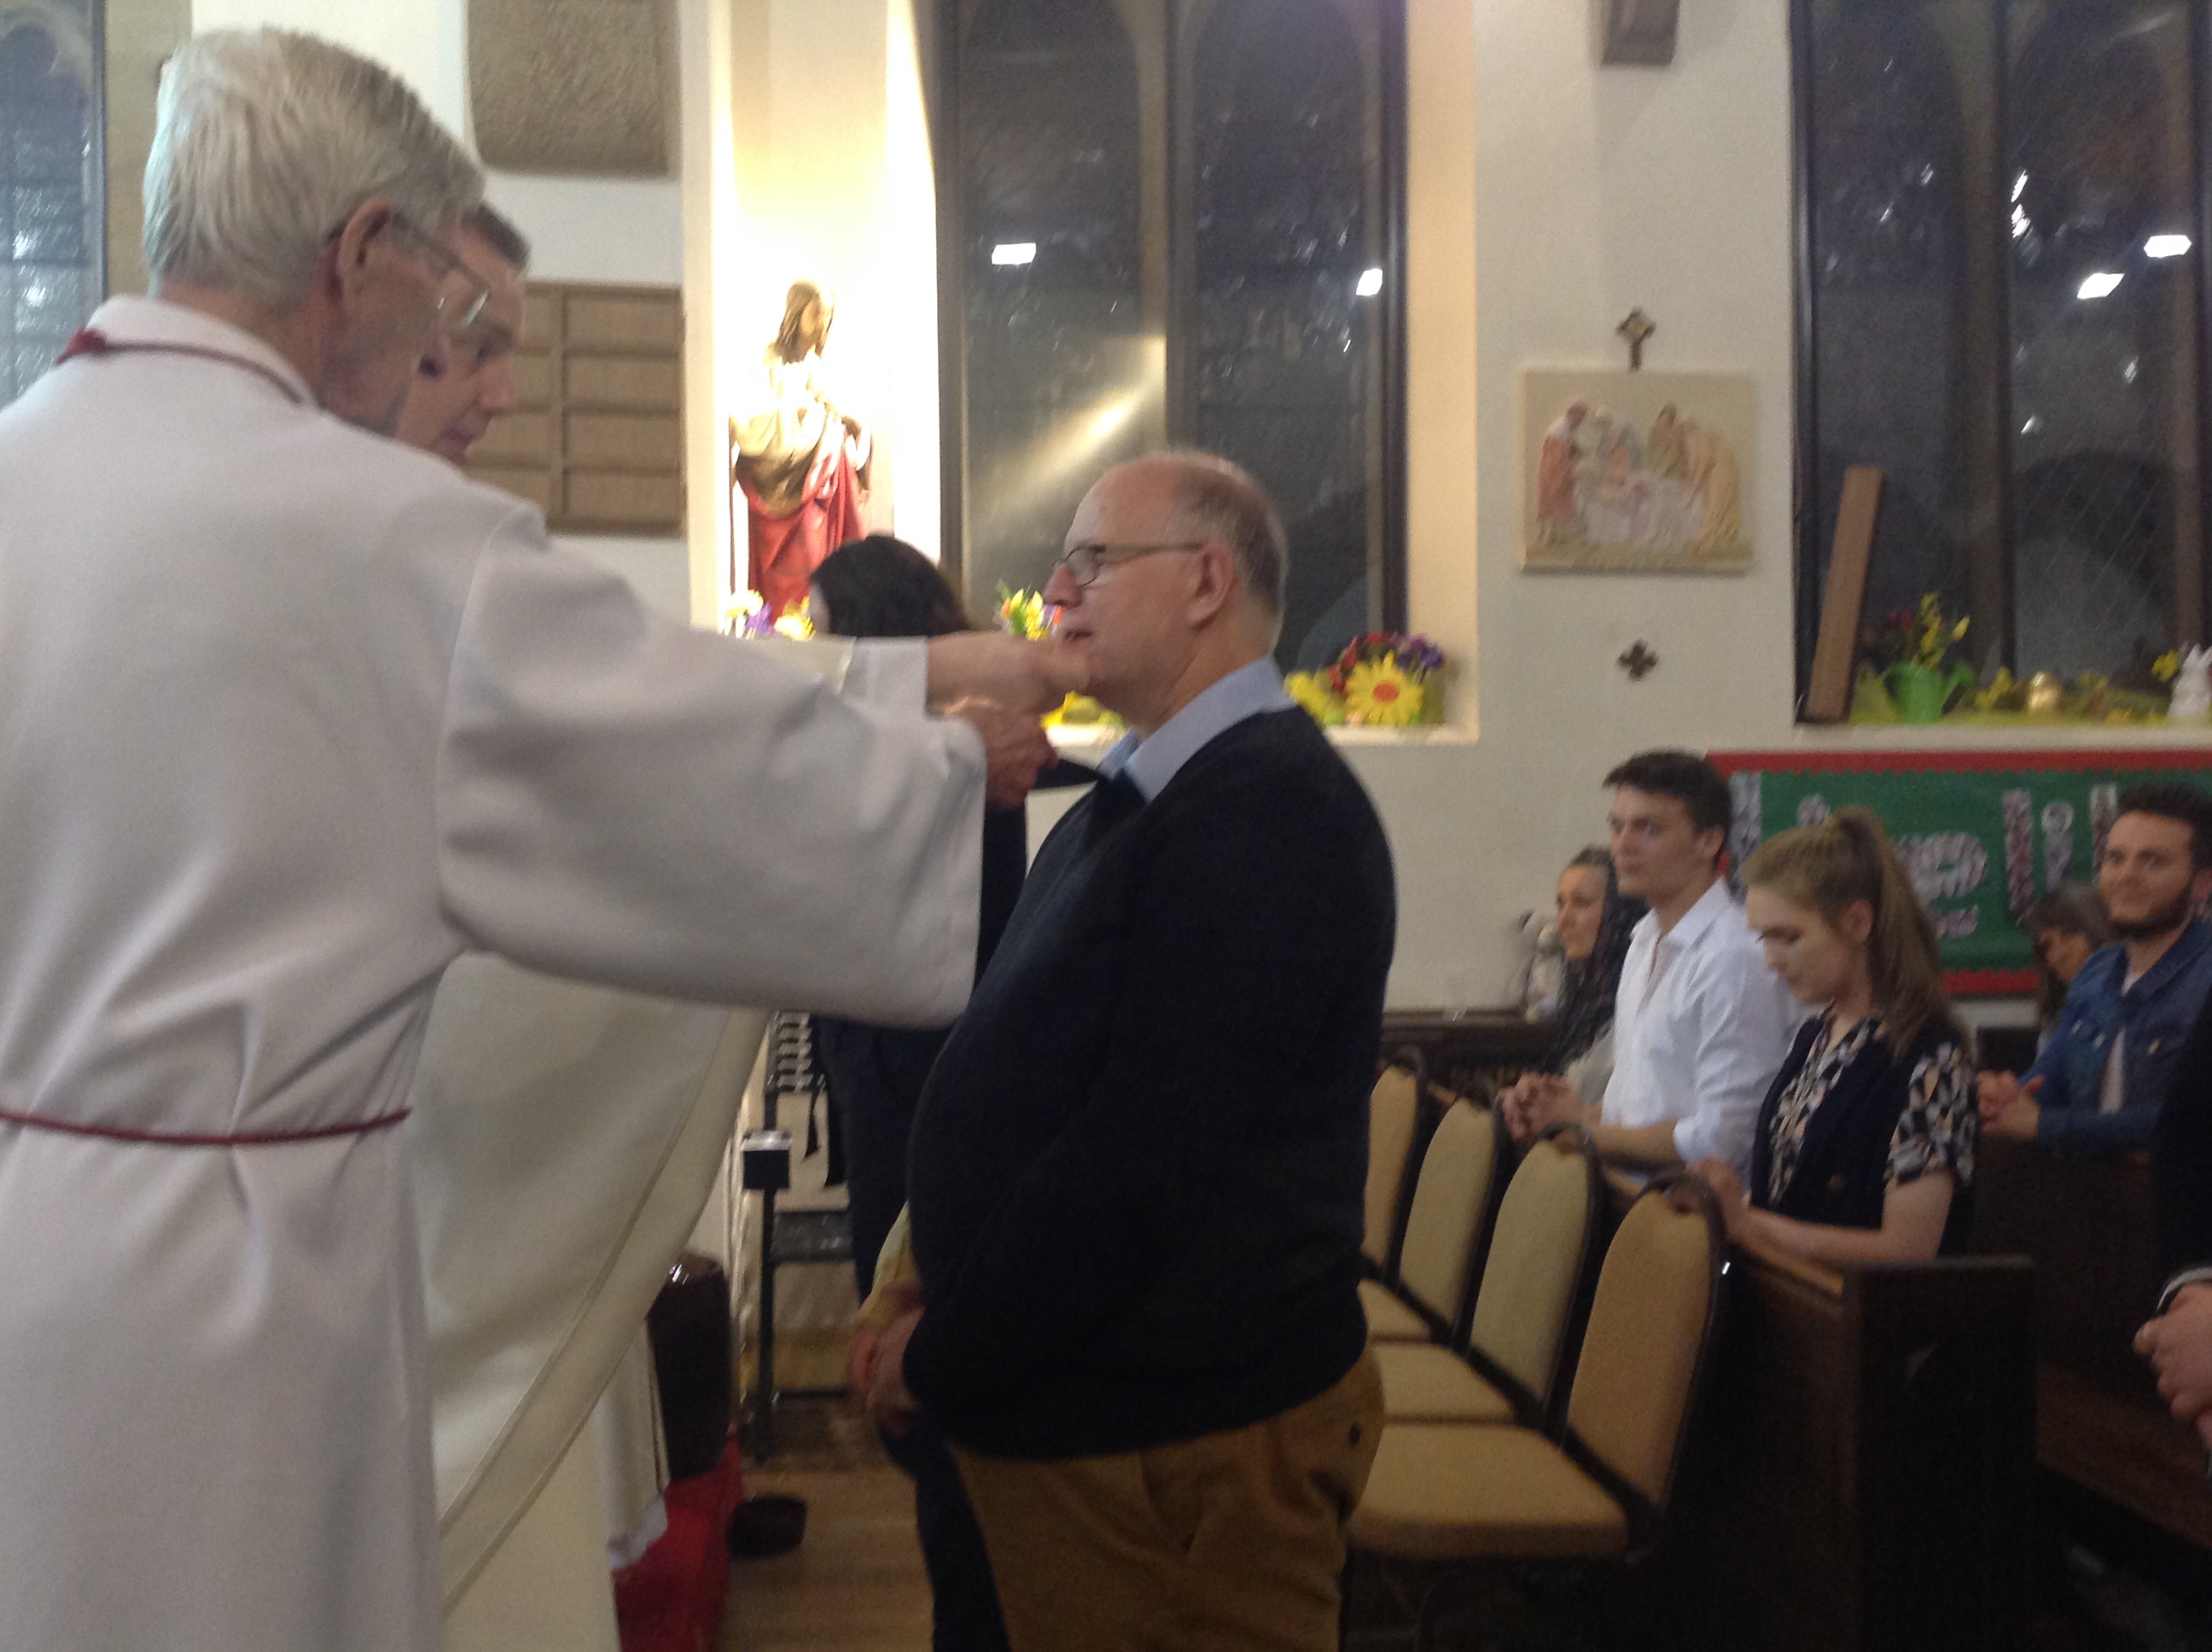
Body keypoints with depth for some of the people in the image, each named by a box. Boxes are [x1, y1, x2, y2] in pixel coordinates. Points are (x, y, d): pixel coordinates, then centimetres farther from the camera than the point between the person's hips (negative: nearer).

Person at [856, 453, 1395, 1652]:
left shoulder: (1269, 812, -19)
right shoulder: (1132, 801, 14)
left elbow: (1146, 1149, -24)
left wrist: (945, 1359, -14)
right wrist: (939, 1305, 6)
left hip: (1181, 1431, -9)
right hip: (1064, 1404, 9)